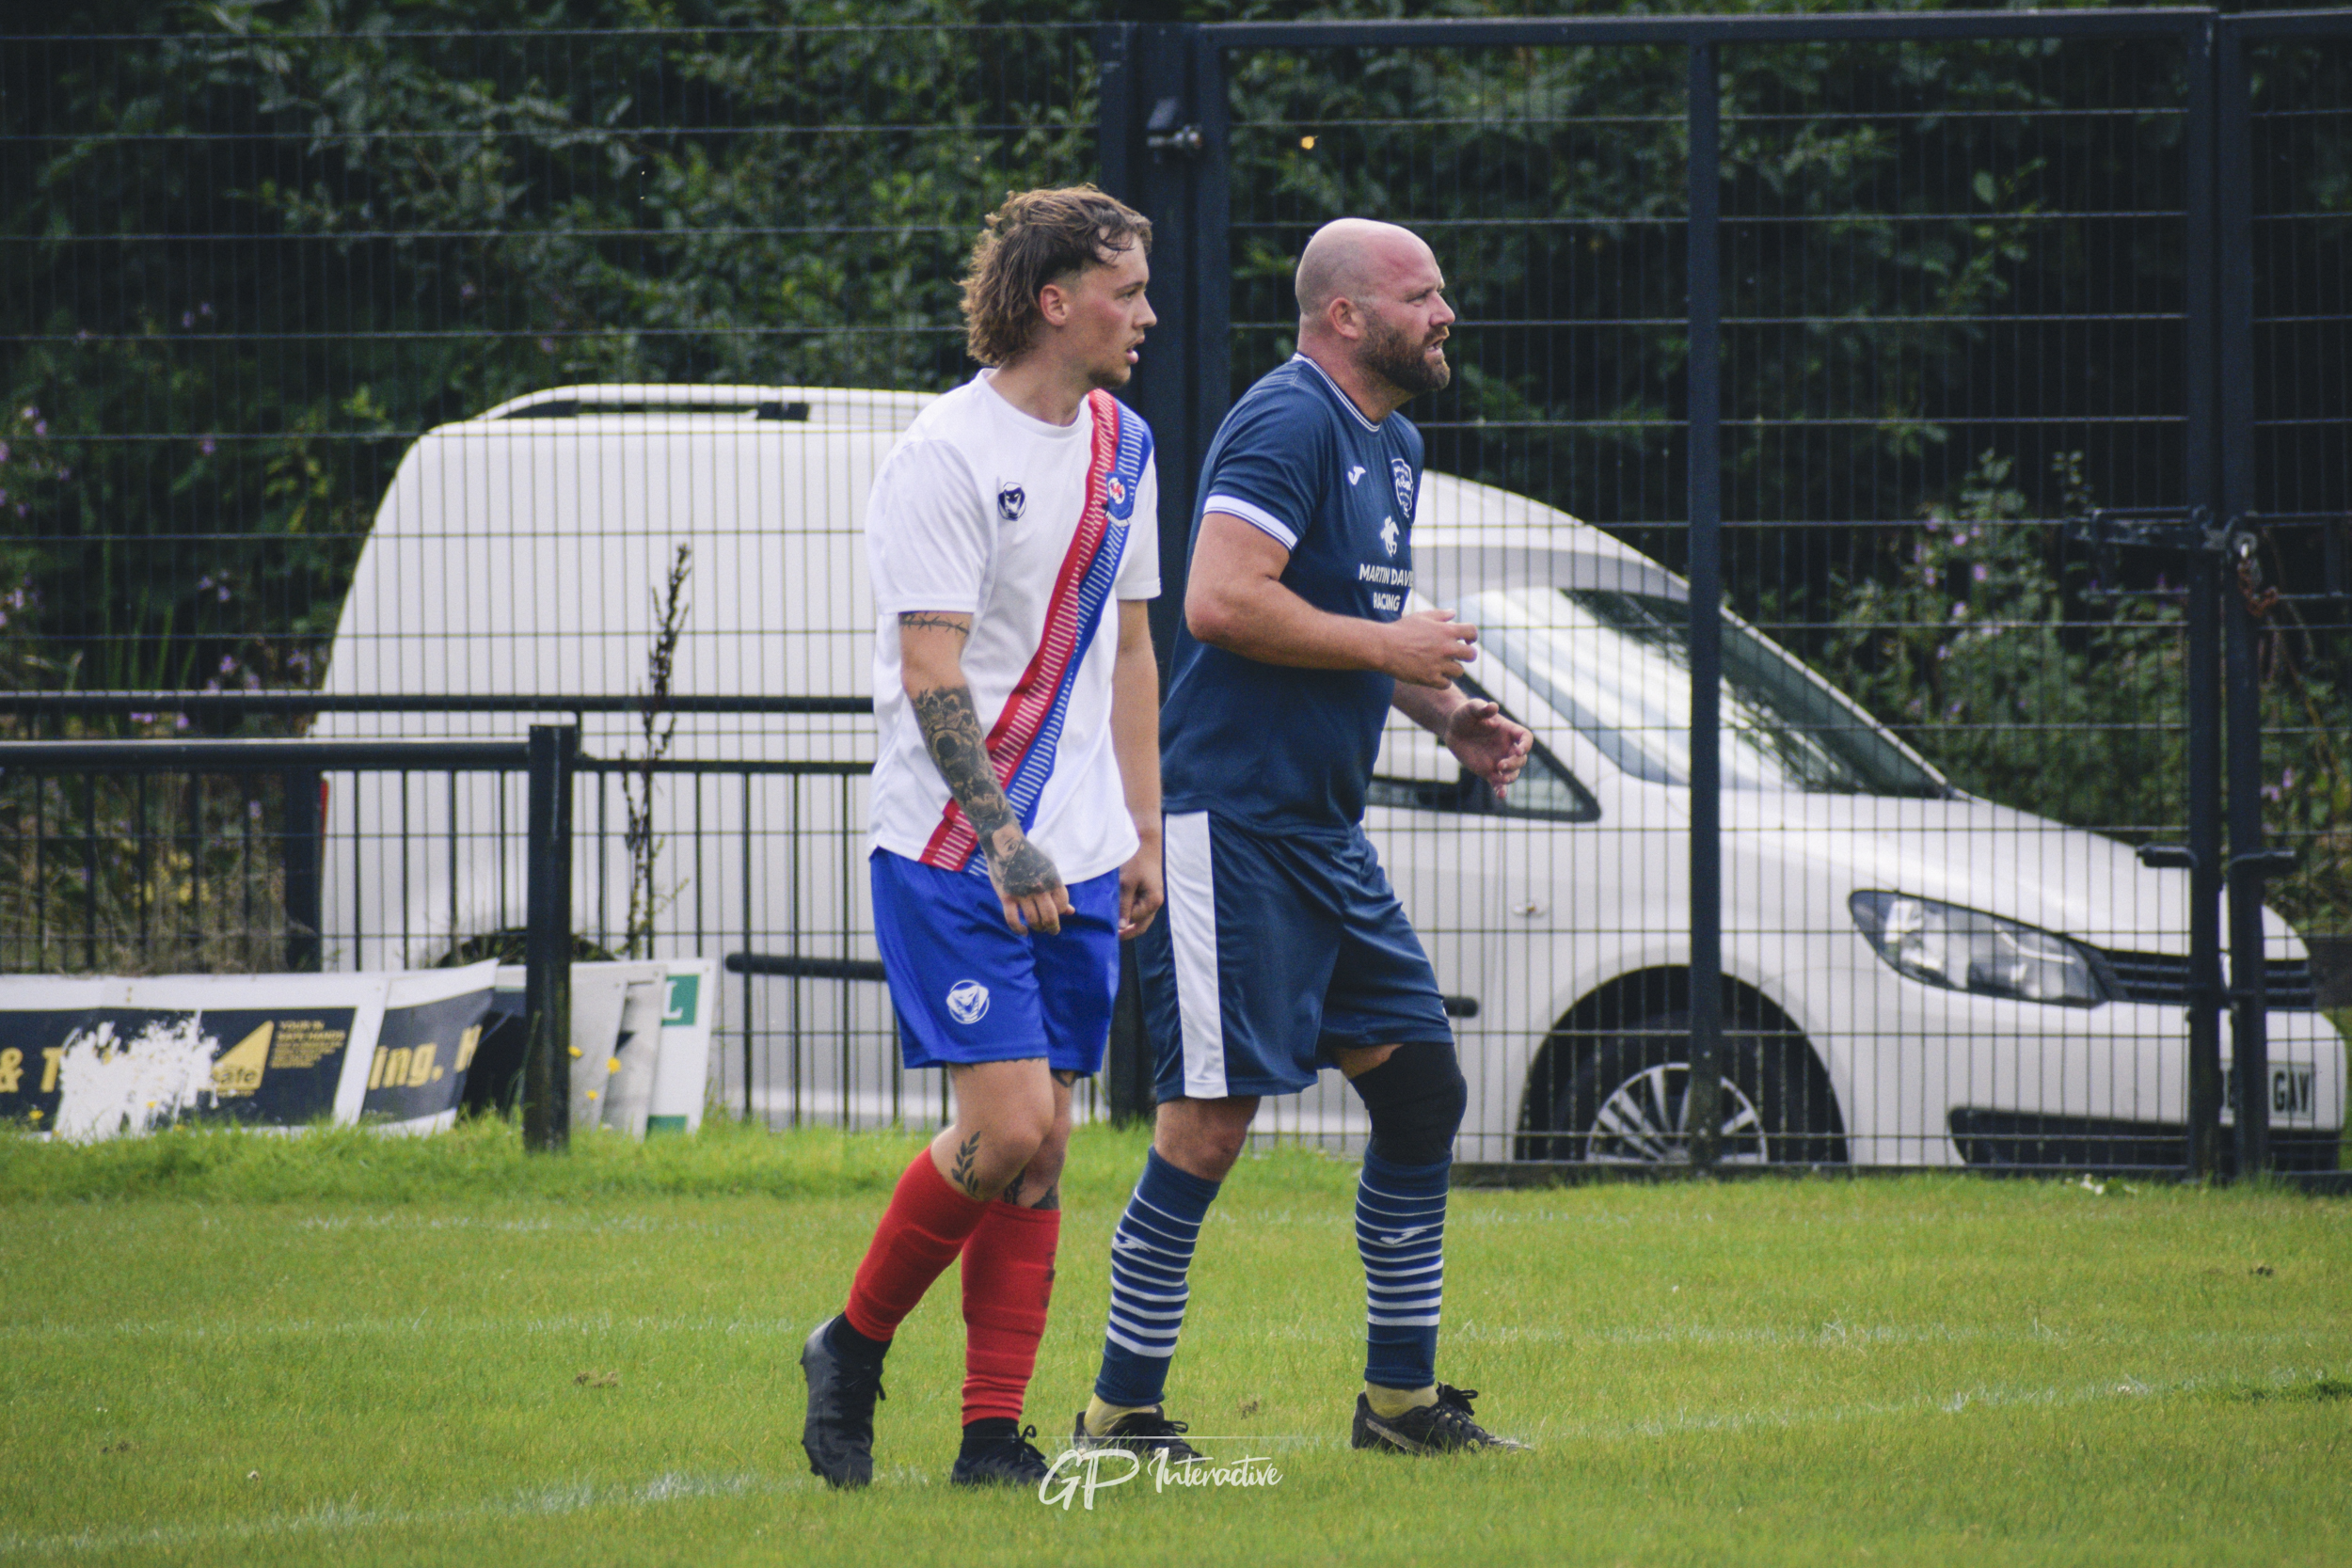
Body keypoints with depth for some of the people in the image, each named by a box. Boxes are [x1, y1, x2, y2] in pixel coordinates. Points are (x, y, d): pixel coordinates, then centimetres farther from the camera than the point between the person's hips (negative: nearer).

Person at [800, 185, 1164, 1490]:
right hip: (949, 855, -7)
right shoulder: (947, 457, -12)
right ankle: (852, 1350, 6)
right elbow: (931, 676, -17)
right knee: (1007, 1126, -14)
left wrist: (1145, 830, 15)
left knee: (1040, 1150, 3)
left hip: (1074, 861, 7)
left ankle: (994, 1435, 5)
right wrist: (1001, 844, -24)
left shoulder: (1120, 448, 13)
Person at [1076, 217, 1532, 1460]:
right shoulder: (1288, 423, -14)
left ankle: (1400, 1395, 19)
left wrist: (1448, 716, 14)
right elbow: (1219, 603, -25)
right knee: (1212, 1117, -9)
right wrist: (1387, 647, -17)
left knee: (1422, 1086, 9)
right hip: (1227, 826, -10)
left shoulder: (1391, 445, 18)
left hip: (1323, 833, 10)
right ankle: (1121, 1412, -3)